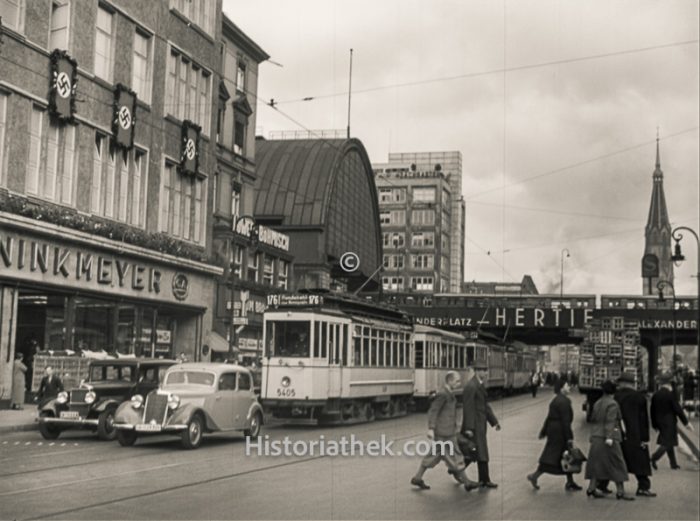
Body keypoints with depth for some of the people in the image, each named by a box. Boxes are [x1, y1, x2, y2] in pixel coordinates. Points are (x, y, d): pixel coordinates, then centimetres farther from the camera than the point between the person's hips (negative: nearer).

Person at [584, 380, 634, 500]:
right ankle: (620, 492, 0)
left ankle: (592, 488, 13)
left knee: (597, 463, 13)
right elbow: (610, 421, -19)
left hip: (596, 437, 8)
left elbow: (593, 418, 18)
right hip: (607, 437, -8)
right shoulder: (612, 404, -12)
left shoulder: (598, 403, 11)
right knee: (617, 464, -1)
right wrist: (609, 437, -24)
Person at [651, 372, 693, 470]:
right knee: (667, 443, -3)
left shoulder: (655, 395, 4)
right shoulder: (670, 394, -15)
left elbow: (653, 411, 8)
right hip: (669, 422, -7)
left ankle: (673, 463, 23)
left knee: (668, 443, 17)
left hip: (660, 422, 7)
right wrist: (686, 422, -7)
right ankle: (654, 458, -19)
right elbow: (678, 409, -15)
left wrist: (654, 425, 17)